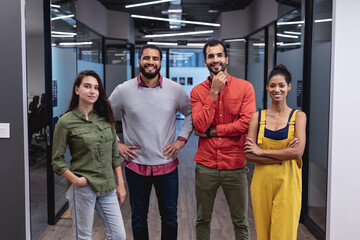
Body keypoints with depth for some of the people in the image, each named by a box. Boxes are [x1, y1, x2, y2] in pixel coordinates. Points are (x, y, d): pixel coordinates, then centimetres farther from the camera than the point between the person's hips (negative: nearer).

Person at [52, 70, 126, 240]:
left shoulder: (105, 118, 6)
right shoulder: (66, 122, -7)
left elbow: (115, 154, 10)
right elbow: (57, 160, -4)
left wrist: (120, 184, 9)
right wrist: (75, 180, -17)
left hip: (107, 187, 4)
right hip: (82, 188, -4)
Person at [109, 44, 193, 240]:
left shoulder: (175, 89, -2)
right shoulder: (124, 90, -5)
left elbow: (190, 114, 11)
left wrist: (182, 139, 1)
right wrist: (116, 144, 0)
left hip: (167, 164, 1)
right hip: (136, 165, 0)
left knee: (170, 218, 12)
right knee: (138, 218, 15)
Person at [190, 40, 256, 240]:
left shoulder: (245, 87, -2)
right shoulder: (197, 91, 2)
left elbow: (247, 123, -13)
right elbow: (200, 126, -12)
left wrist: (212, 131, -11)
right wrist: (214, 92, -14)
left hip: (235, 165, -1)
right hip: (205, 166, 2)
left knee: (241, 222, 11)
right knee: (203, 220, 16)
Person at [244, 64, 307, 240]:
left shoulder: (298, 116, -1)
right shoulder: (257, 117, 3)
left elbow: (298, 152, -15)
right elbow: (248, 155, -5)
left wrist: (262, 151, -10)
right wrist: (283, 156, -13)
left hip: (287, 182, -2)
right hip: (262, 181, 2)